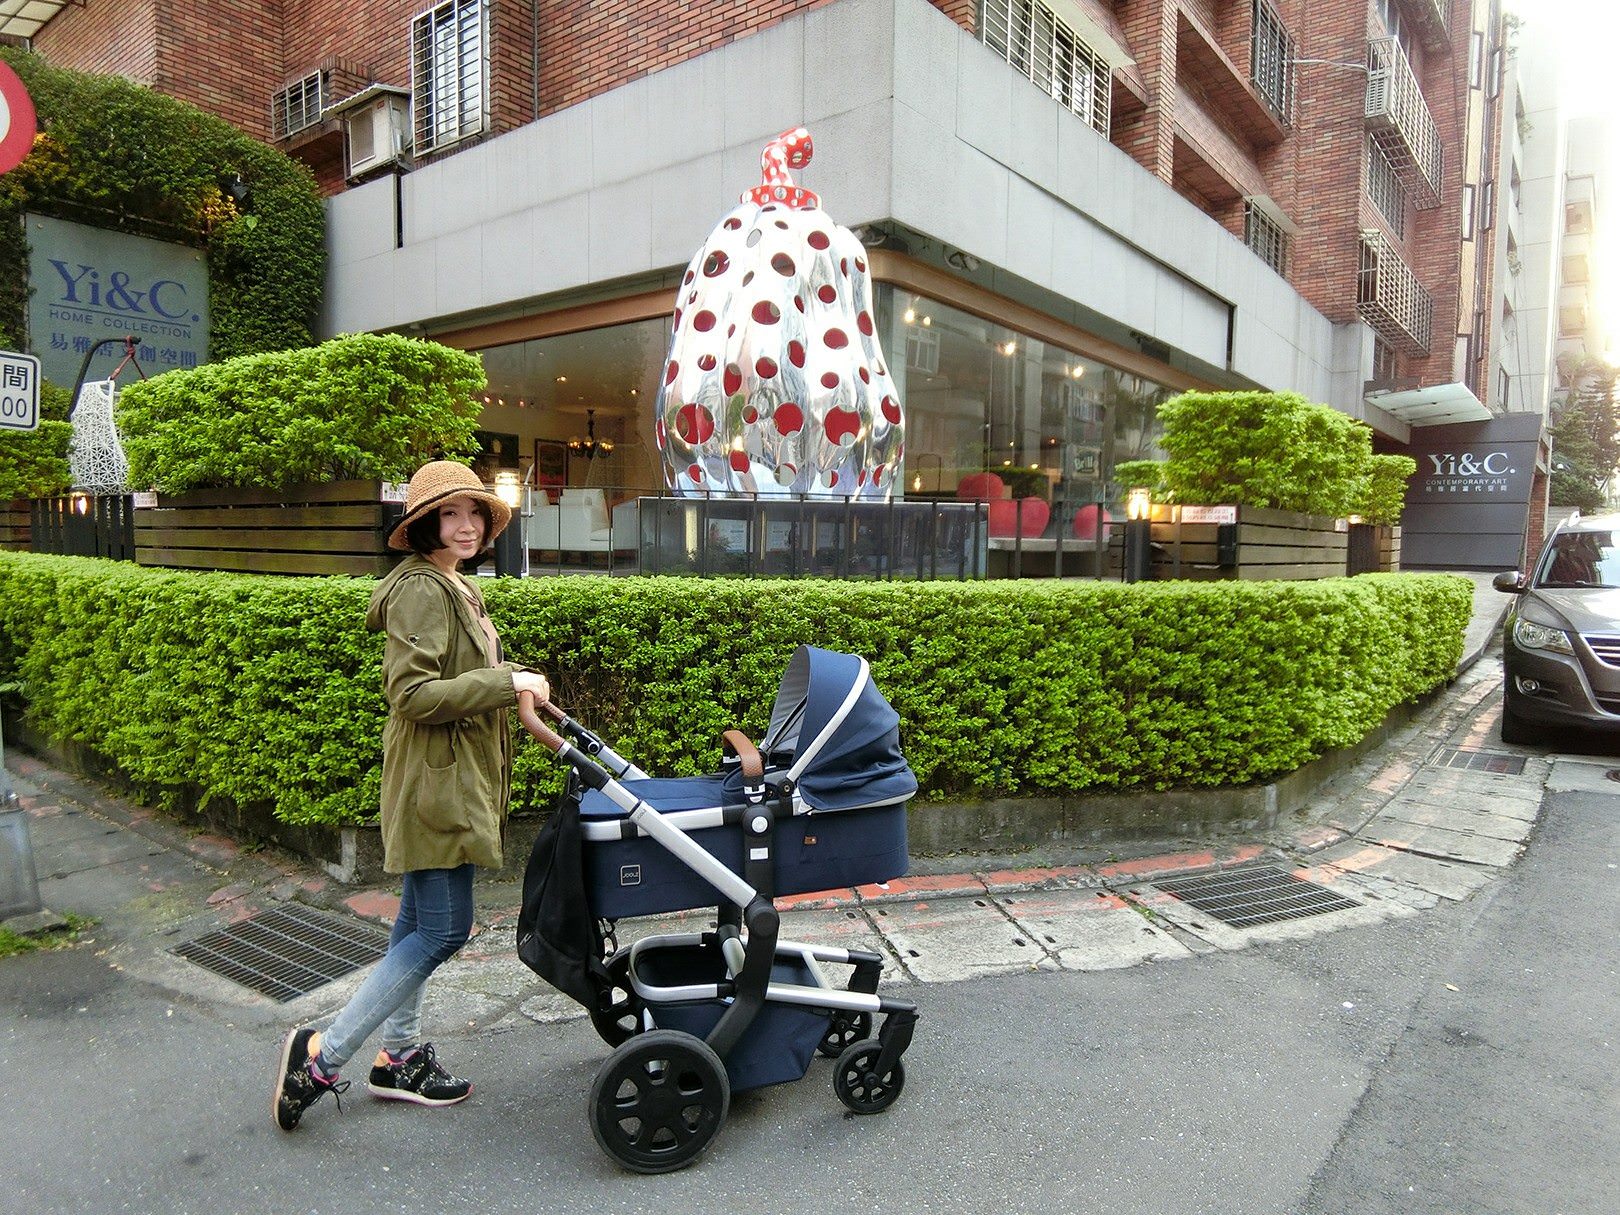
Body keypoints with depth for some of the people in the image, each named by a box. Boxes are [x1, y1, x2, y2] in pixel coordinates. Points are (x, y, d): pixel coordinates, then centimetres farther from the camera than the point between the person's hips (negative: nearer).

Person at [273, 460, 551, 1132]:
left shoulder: (457, 589, 17)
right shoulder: (420, 589, -16)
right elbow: (412, 695, -24)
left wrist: (516, 681, 8)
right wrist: (507, 683, -24)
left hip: (457, 778, 10)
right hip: (436, 780, -10)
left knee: (417, 923, 17)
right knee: (443, 931, -6)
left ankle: (400, 1055, 30)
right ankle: (320, 1055, 5)